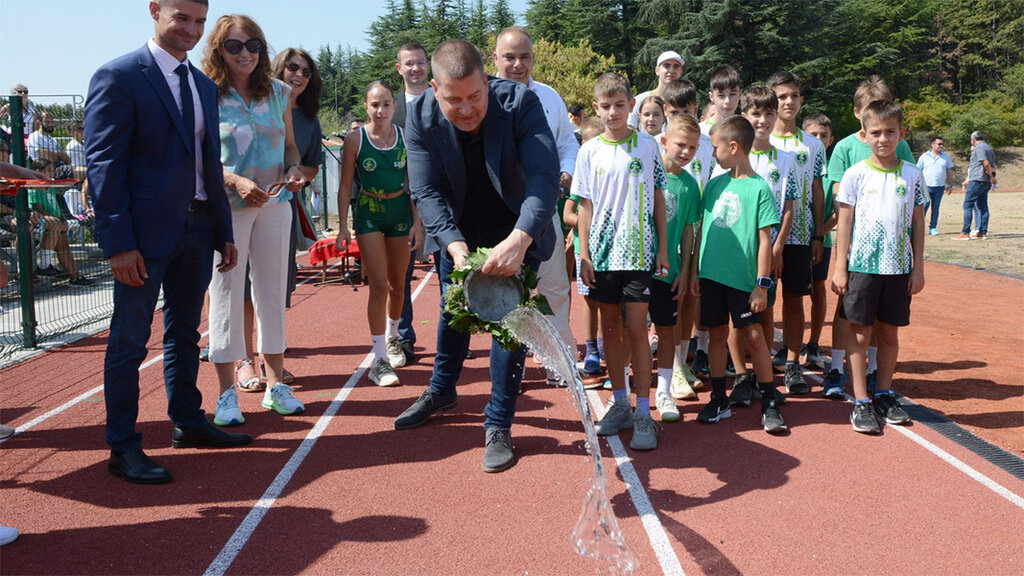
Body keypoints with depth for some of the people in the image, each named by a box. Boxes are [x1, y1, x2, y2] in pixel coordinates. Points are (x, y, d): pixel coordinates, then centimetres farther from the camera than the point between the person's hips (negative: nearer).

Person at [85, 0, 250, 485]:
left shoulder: (204, 86, 15)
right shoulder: (118, 77, -8)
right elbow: (103, 164, -13)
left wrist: (224, 231, 13)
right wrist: (118, 243, -19)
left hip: (197, 228, 7)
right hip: (145, 233, -7)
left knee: (185, 333, 17)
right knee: (129, 340, 1)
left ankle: (188, 422, 31)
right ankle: (123, 449, 11)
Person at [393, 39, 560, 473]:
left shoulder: (520, 103, -29)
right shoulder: (420, 116, -21)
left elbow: (545, 176, -37)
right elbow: (427, 192, -21)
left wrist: (519, 239, -53)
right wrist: (454, 244, -38)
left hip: (518, 234, -3)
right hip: (459, 233, 3)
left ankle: (498, 425, 10)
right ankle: (442, 391, 45)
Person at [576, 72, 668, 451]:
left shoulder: (648, 147, 3)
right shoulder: (589, 152, 4)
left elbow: (658, 200, 6)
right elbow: (585, 206, 6)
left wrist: (663, 249, 2)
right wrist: (584, 255, 0)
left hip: (639, 252, -2)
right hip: (603, 252, 2)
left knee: (636, 330, -5)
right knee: (610, 328, 9)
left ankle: (643, 414, 2)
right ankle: (620, 405, 21)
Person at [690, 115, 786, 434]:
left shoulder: (759, 188, -6)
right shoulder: (714, 185, 9)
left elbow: (765, 238, -7)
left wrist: (762, 283, -10)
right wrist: (694, 270, 10)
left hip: (742, 277, -5)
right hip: (711, 274, 5)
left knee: (754, 336, -2)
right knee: (717, 334, 11)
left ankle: (770, 405, 8)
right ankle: (719, 400, 20)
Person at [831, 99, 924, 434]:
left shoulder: (912, 175, 4)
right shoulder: (855, 174, -2)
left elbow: (918, 223, 8)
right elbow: (844, 223, -1)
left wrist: (918, 267, 5)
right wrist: (840, 267, -4)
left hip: (899, 267, 2)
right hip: (861, 265, -2)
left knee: (889, 333, 11)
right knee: (860, 333, 1)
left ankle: (884, 395, 26)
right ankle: (861, 402, 8)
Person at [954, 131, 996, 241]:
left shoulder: (979, 148, -9)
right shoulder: (988, 148, 20)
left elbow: (986, 164, -17)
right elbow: (993, 166, 20)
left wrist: (992, 177, -9)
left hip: (977, 181, -9)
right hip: (986, 182, 9)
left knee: (967, 205, -8)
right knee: (982, 207, 8)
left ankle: (965, 233, -11)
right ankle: (983, 232, 8)